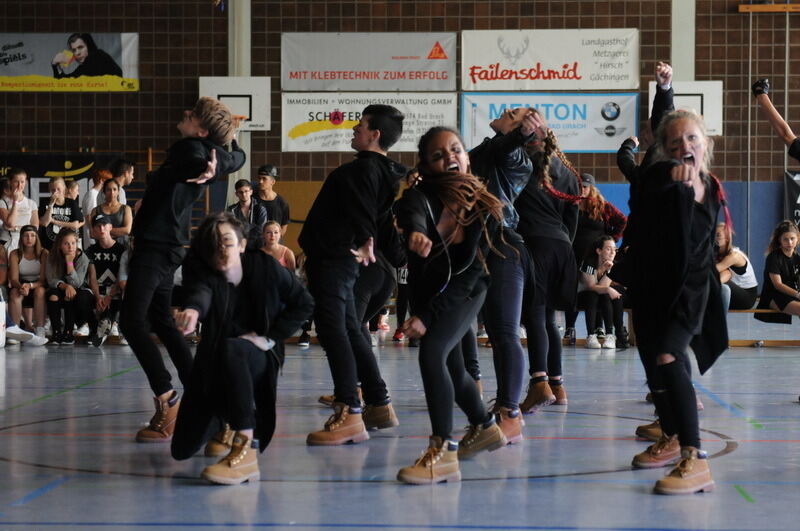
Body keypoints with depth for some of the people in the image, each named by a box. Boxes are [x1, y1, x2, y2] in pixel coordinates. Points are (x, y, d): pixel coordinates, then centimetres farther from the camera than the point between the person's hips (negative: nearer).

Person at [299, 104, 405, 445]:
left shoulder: (362, 169, -15)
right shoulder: (388, 172, 15)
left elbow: (361, 210, -26)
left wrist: (365, 241, -28)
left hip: (331, 259, -11)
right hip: (343, 259, 11)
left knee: (333, 331, -13)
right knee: (350, 331, 19)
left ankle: (349, 414, -19)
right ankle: (379, 404, 25)